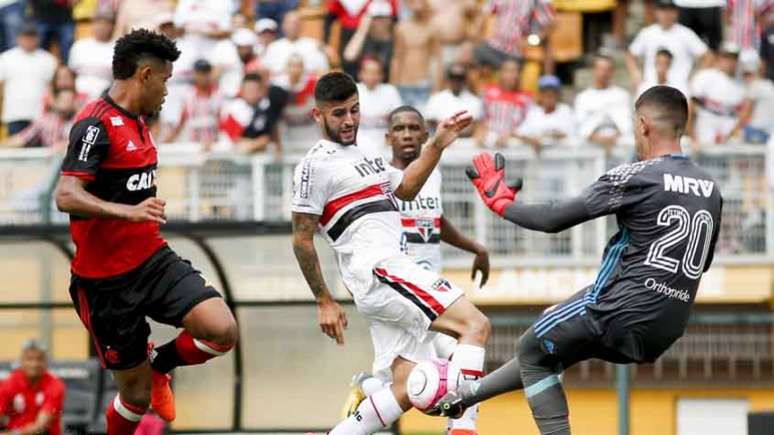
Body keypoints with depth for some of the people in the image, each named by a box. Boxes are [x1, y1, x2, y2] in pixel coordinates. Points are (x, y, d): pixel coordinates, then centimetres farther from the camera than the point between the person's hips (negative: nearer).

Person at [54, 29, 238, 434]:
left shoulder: (136, 120, 12)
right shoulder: (97, 124, -17)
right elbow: (66, 196, -29)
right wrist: (129, 211, -42)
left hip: (153, 260, 7)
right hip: (106, 278, -7)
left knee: (222, 331, -14)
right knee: (136, 394, 0)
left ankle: (158, 363, 15)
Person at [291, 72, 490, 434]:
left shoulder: (364, 155, 24)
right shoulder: (315, 166, -4)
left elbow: (406, 188, 34)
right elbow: (302, 240, -5)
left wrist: (437, 145, 21)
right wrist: (324, 302, -7)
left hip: (391, 269, 10)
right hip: (378, 269, -10)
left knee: (405, 388, 3)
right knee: (475, 325, -19)